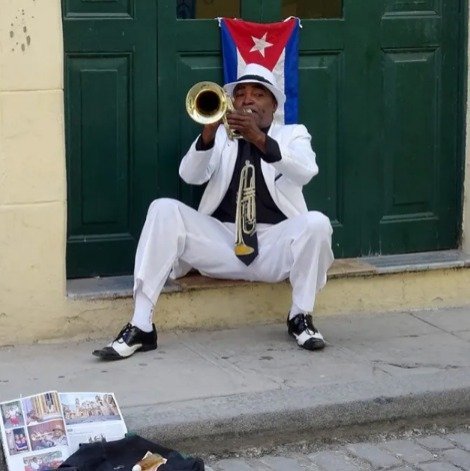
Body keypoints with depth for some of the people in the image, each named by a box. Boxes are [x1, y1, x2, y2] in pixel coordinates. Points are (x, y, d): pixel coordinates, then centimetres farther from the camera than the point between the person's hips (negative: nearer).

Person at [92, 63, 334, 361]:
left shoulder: (293, 135, 14)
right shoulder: (222, 135, 18)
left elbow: (306, 172, -10)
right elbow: (191, 176, -1)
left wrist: (260, 139, -24)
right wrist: (208, 133, -19)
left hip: (274, 246, -1)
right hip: (222, 243, 2)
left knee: (316, 223, -30)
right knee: (164, 210, -20)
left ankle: (301, 317, -9)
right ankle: (141, 327, -22)